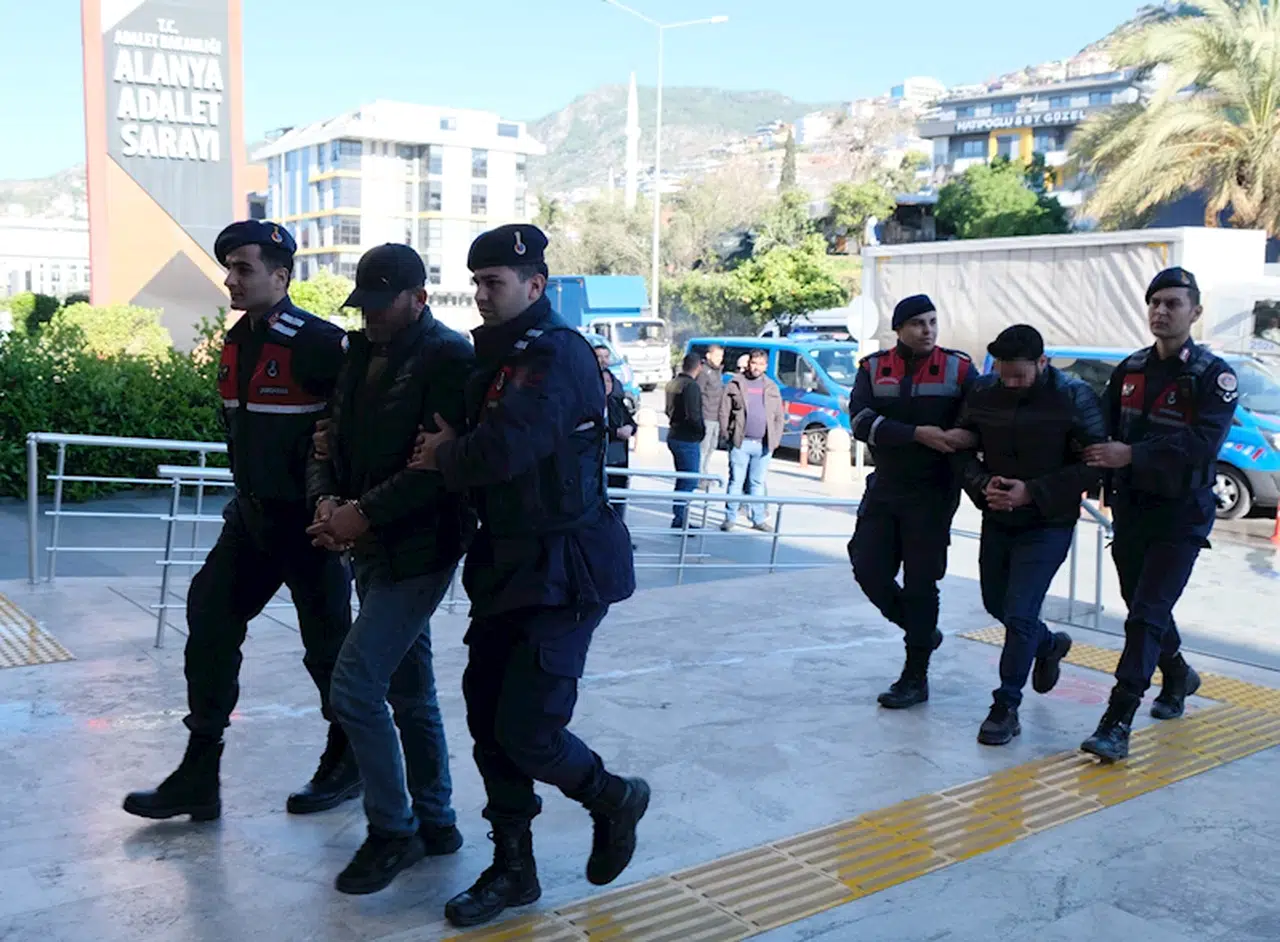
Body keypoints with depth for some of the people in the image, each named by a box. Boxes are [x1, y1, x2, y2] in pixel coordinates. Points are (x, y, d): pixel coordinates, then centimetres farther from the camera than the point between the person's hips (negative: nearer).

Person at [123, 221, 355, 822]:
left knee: (326, 642, 5)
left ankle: (346, 764, 25)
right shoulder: (236, 342, 9)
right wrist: (247, 494, 17)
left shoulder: (315, 342, -17)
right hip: (252, 513, 8)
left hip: (308, 518, -8)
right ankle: (198, 777, 15)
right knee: (209, 624, 5)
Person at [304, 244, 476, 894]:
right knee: (410, 692, 15)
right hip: (373, 548, 8)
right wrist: (327, 502, -6)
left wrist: (366, 514, -20)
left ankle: (392, 831, 7)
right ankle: (434, 822, 29)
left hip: (418, 549, -8)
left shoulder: (448, 358, -13)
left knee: (354, 687, -10)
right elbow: (332, 442, 12)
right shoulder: (361, 354, 12)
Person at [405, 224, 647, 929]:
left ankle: (613, 799, 22)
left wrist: (442, 456, -11)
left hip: (564, 570, -9)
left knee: (526, 731, -8)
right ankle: (513, 869, 24)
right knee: (488, 717, 9)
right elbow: (473, 447, 17)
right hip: (507, 563, 9)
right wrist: (448, 451, -4)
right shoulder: (497, 356, 14)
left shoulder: (555, 353, -16)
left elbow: (505, 450, -29)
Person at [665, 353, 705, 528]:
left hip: (674, 435, 10)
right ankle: (679, 521, -4)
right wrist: (701, 430, -10)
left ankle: (680, 520, 23)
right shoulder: (691, 386, -18)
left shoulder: (673, 383, 10)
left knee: (683, 479, 18)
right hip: (688, 439, -10)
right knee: (689, 481, -4)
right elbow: (693, 415, -25)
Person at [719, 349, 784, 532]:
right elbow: (724, 412, 2)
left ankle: (758, 518, 16)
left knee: (758, 482, 9)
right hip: (740, 442, -3)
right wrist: (726, 435, -4)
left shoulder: (772, 388, 13)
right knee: (736, 481, 0)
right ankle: (730, 517, 7)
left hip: (764, 444, 3)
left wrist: (775, 439, 6)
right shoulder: (735, 384, 3)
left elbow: (779, 416, 14)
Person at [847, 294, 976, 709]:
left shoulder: (958, 368, -1)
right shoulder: (873, 368, 3)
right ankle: (923, 632, 29)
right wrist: (919, 434, -22)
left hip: (933, 492, -3)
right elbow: (861, 420, -11)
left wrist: (964, 435, -24)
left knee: (920, 581, 1)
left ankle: (915, 678, 14)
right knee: (868, 569, 3)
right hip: (884, 488, 3)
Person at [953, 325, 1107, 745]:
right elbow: (962, 448, 4)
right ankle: (1049, 644, 50)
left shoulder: (1074, 397, -15)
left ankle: (1006, 707, 5)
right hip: (997, 521, 5)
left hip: (1048, 526, -5)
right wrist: (982, 484, -16)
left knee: (1019, 616, -10)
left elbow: (1093, 466, -14)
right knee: (996, 604, 20)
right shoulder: (983, 392, -4)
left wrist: (1032, 493, -22)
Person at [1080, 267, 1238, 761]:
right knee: (1142, 607, 18)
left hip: (1181, 516, -6)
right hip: (1130, 510, 6)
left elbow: (1203, 443, -23)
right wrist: (1097, 460, -10)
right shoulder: (1130, 369, 7)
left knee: (1147, 615, -11)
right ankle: (1178, 676, 46)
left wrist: (1132, 454, -27)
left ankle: (1116, 724, -11)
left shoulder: (1214, 375, -10)